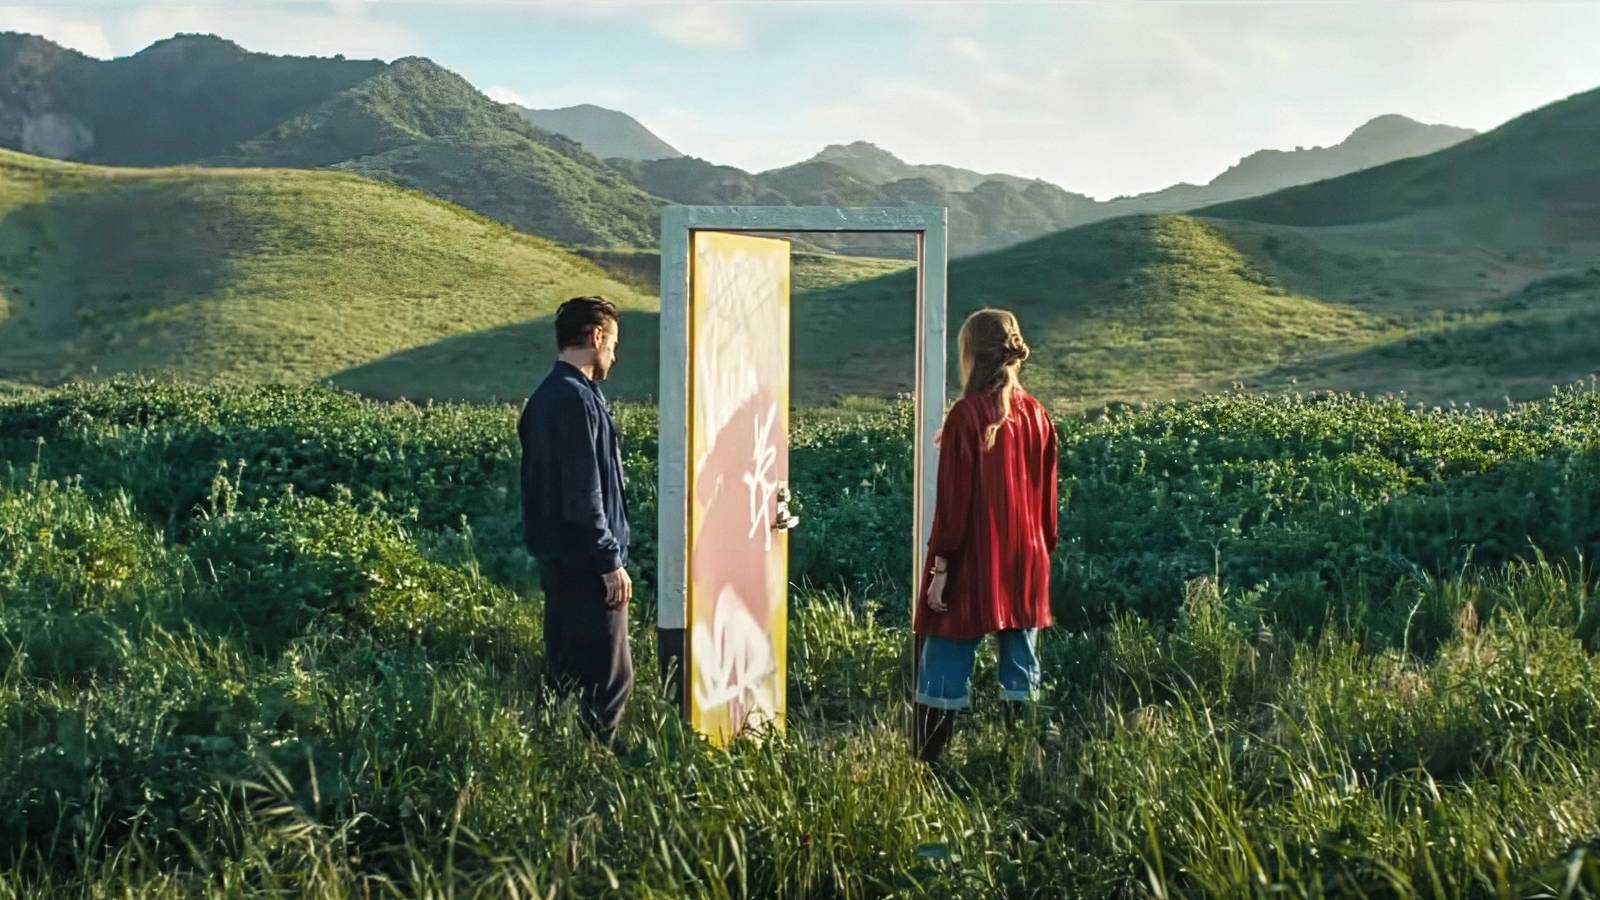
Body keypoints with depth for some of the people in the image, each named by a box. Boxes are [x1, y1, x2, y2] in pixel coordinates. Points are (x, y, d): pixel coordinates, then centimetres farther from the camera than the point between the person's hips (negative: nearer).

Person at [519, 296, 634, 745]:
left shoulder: (544, 397, 13)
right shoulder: (577, 399, -18)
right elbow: (584, 494, -21)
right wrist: (611, 561, -17)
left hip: (557, 557, 10)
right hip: (585, 563, -10)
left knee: (566, 670, 16)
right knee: (609, 677, -5)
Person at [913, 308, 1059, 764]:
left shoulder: (967, 414, -12)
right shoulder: (1037, 415, 4)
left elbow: (954, 498, -12)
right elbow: (1047, 496, 9)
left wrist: (940, 565, -9)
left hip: (974, 564, -5)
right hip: (1027, 562, 5)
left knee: (943, 671, 0)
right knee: (1022, 671, 11)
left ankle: (926, 765, 0)